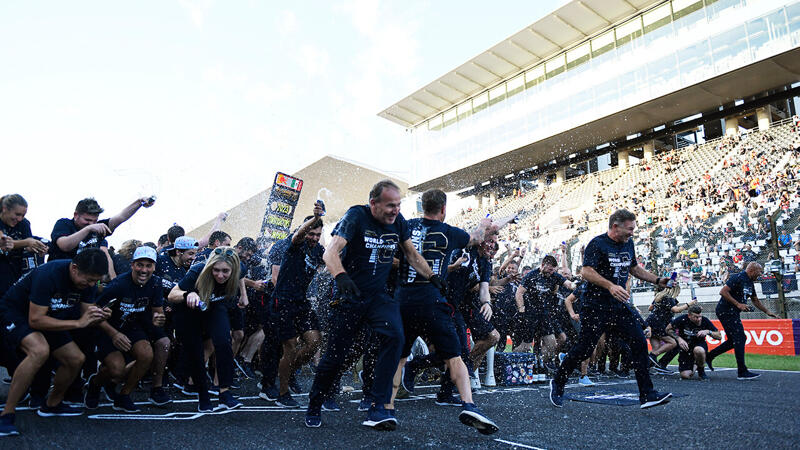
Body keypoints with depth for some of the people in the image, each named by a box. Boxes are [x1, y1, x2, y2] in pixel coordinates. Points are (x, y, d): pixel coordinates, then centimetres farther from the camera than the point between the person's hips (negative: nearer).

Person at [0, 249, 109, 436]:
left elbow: (85, 316, -6)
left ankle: (52, 405, 22)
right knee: (40, 350, -35)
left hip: (48, 318, 7)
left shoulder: (89, 281, -12)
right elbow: (35, 320, -31)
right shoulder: (49, 274, -33)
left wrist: (97, 317, -29)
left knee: (76, 359, -3)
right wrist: (78, 323, -35)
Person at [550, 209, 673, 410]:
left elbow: (634, 268, 27)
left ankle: (647, 395, 7)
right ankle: (557, 383, 16)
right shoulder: (597, 244, -12)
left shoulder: (628, 243, 12)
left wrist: (657, 280, 18)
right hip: (596, 305, -7)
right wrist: (611, 286, -33)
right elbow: (586, 271, -22)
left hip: (620, 306, 7)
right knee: (584, 348, -3)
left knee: (639, 344, -2)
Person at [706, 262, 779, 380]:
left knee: (733, 341, 12)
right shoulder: (738, 278, -15)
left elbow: (755, 300, 29)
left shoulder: (750, 283, 16)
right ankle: (742, 372, -7)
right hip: (726, 311, -10)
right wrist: (738, 304, -22)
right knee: (739, 338, -10)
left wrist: (768, 312, 24)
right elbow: (723, 292, -23)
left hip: (732, 313, 10)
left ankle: (709, 356, 20)